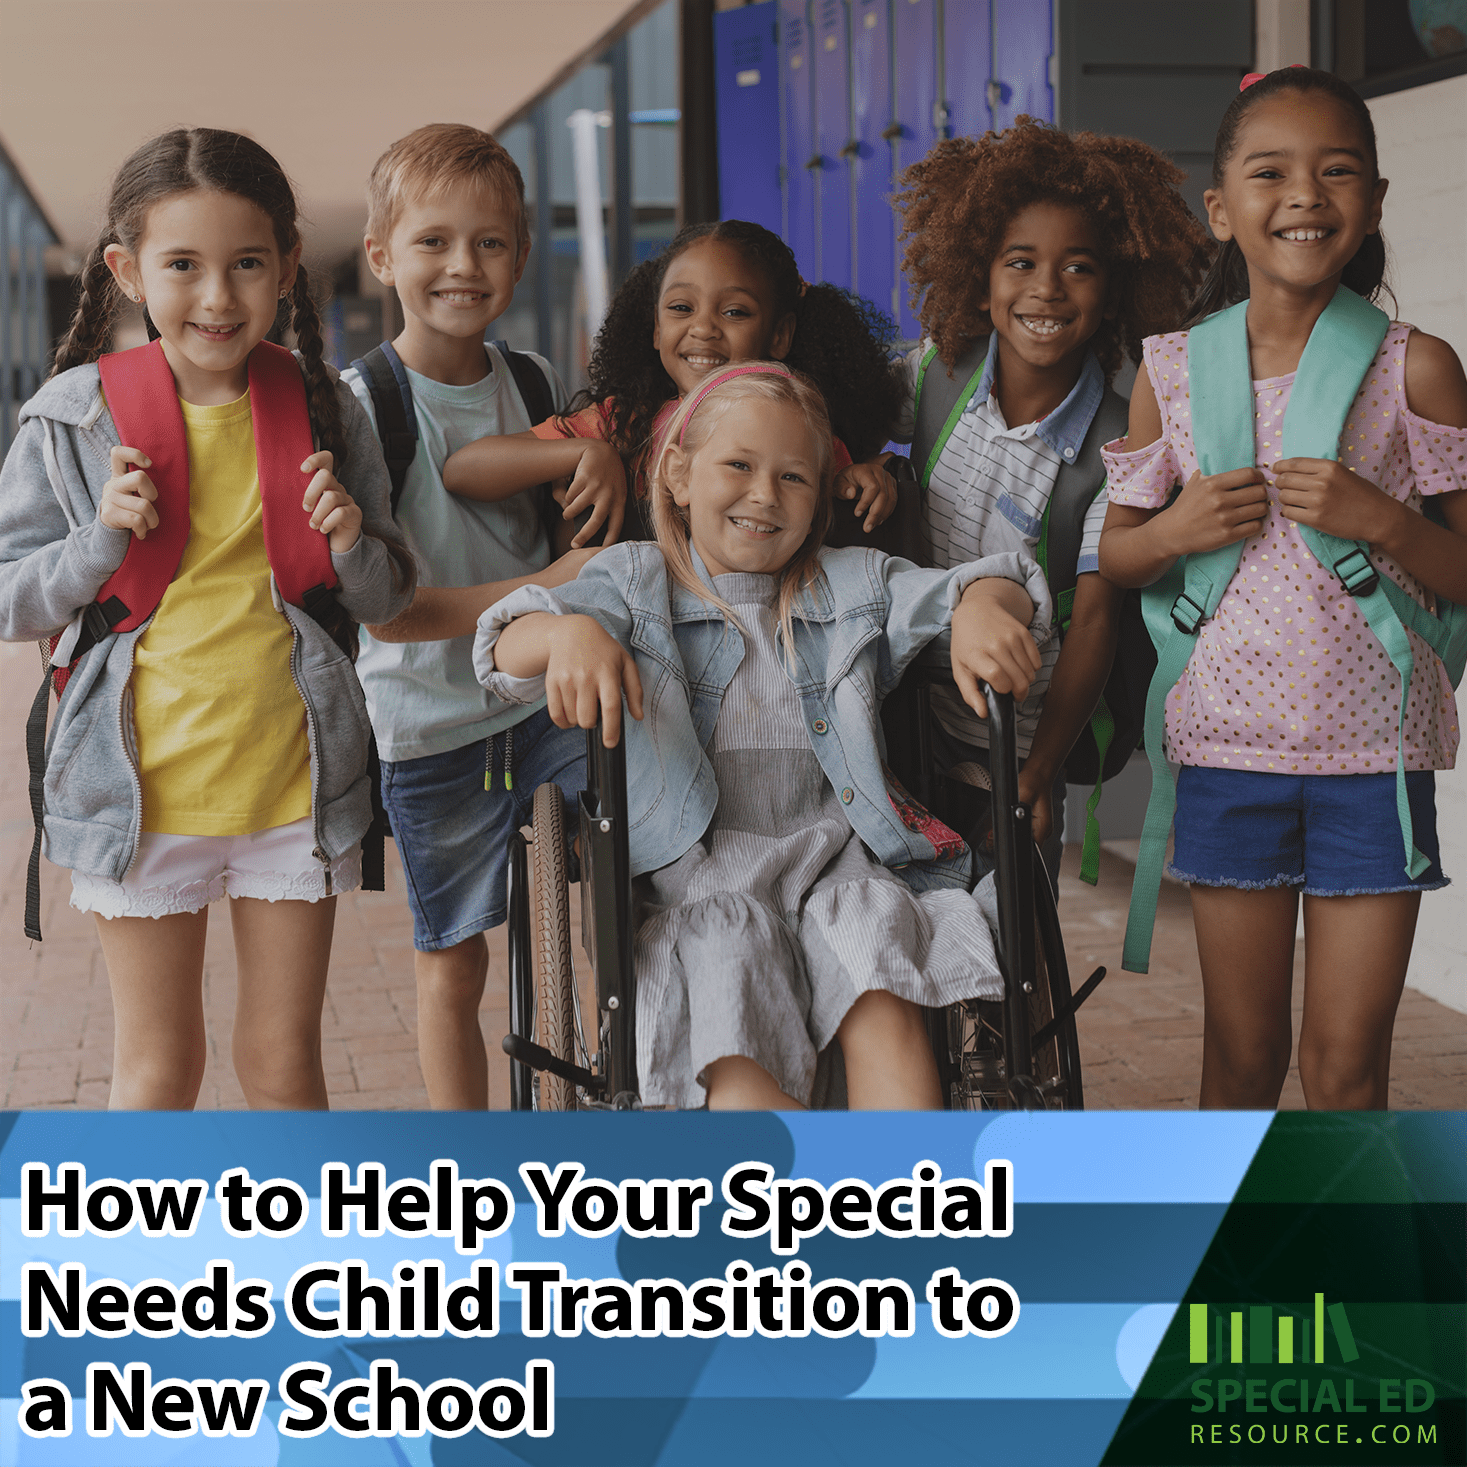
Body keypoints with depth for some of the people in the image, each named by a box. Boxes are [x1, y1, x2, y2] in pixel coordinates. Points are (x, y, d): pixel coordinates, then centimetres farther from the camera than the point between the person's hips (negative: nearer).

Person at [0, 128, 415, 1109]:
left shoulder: (323, 411, -2)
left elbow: (386, 602, 6)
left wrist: (350, 543, -15)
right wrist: (102, 540, -18)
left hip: (293, 781, 1)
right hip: (142, 790, -1)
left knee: (284, 1058, 13)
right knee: (158, 1068, 10)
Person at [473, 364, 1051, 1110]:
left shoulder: (855, 586, 19)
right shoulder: (635, 581, 13)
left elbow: (996, 585, 12)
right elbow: (507, 650, -3)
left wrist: (984, 608, -14)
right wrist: (567, 634, -28)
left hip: (834, 859, 2)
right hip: (697, 874, -1)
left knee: (884, 1010, -30)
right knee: (737, 1049, -31)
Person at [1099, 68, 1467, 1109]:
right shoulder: (1173, 370, 2)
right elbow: (1115, 559, 12)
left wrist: (1377, 519, -17)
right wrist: (1176, 531, -9)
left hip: (1374, 747, -1)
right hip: (1228, 740, 1)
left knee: (1347, 1067, 4)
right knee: (1242, 1054, 11)